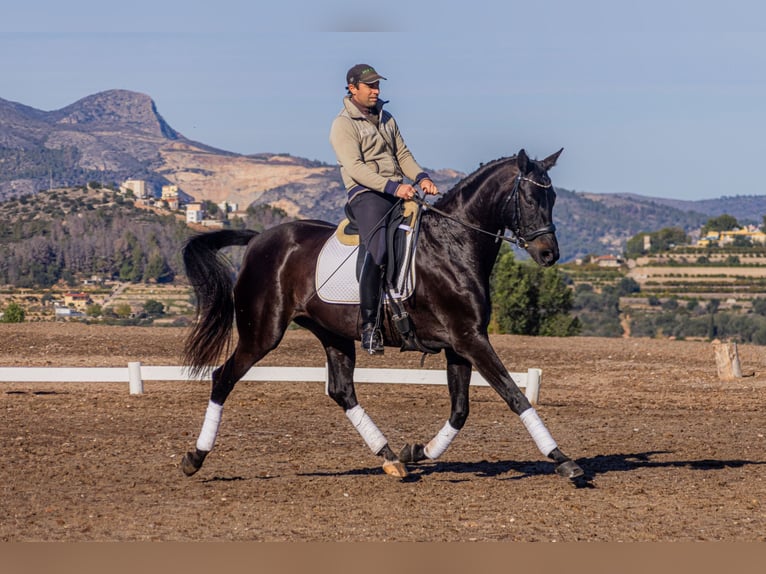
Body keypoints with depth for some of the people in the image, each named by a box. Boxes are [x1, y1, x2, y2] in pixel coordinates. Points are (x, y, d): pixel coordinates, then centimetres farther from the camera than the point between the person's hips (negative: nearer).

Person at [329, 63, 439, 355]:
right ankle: (369, 326, -23)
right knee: (378, 251, -28)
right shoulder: (343, 125, -3)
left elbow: (403, 155, 21)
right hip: (365, 193, -7)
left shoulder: (386, 119, 21)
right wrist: (392, 186, -25)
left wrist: (421, 177, -1)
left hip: (399, 193, 7)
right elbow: (355, 167, -15)